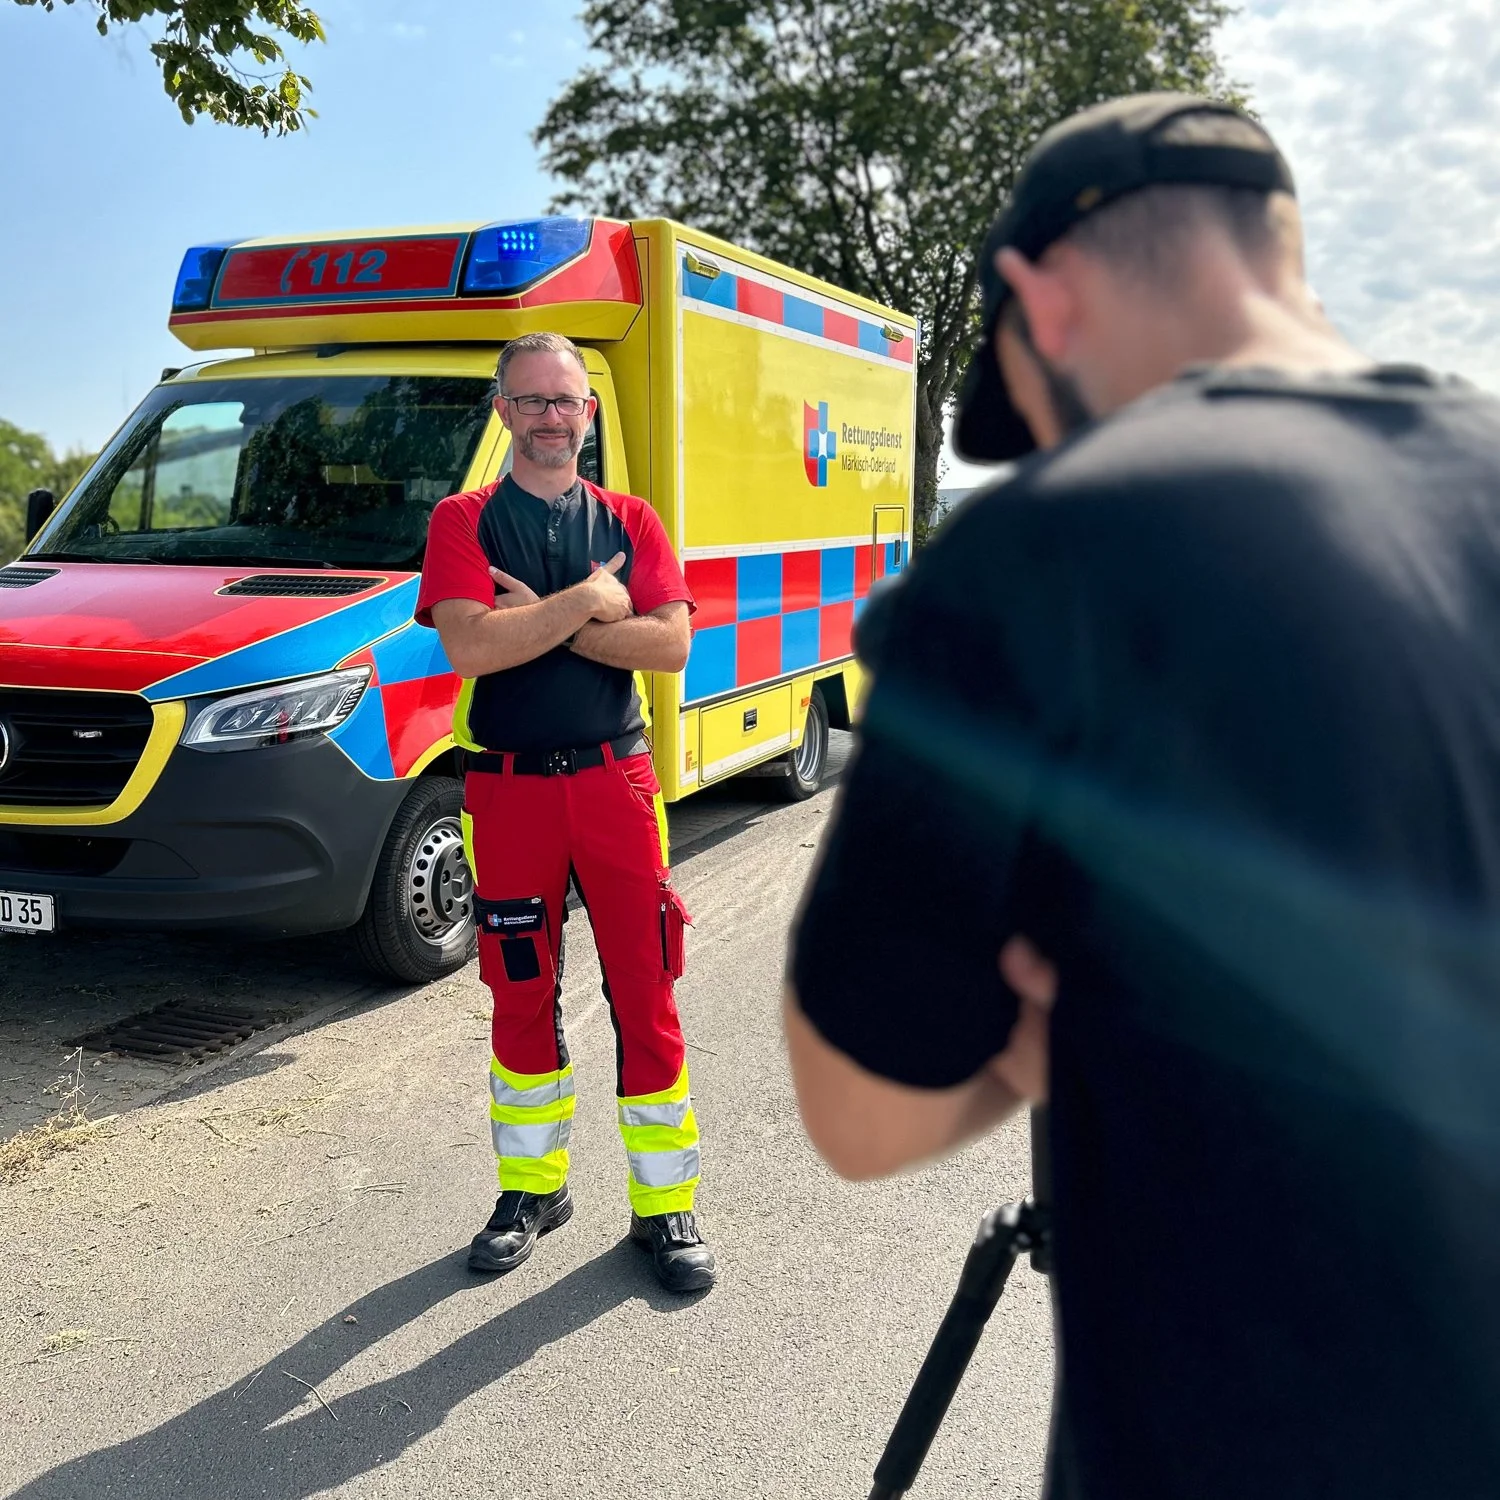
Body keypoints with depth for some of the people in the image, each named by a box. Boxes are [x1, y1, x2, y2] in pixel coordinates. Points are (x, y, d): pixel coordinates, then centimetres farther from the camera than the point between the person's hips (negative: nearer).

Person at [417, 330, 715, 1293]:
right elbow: (471, 646, -14)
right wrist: (589, 601, -10)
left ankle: (665, 1205, 17)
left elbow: (671, 644, -7)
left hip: (616, 782, 1)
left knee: (646, 996, 3)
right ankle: (533, 1189, 29)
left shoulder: (630, 522, 9)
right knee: (523, 1000, 11)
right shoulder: (464, 521, 3)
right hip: (509, 790, 0)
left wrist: (541, 618, -12)